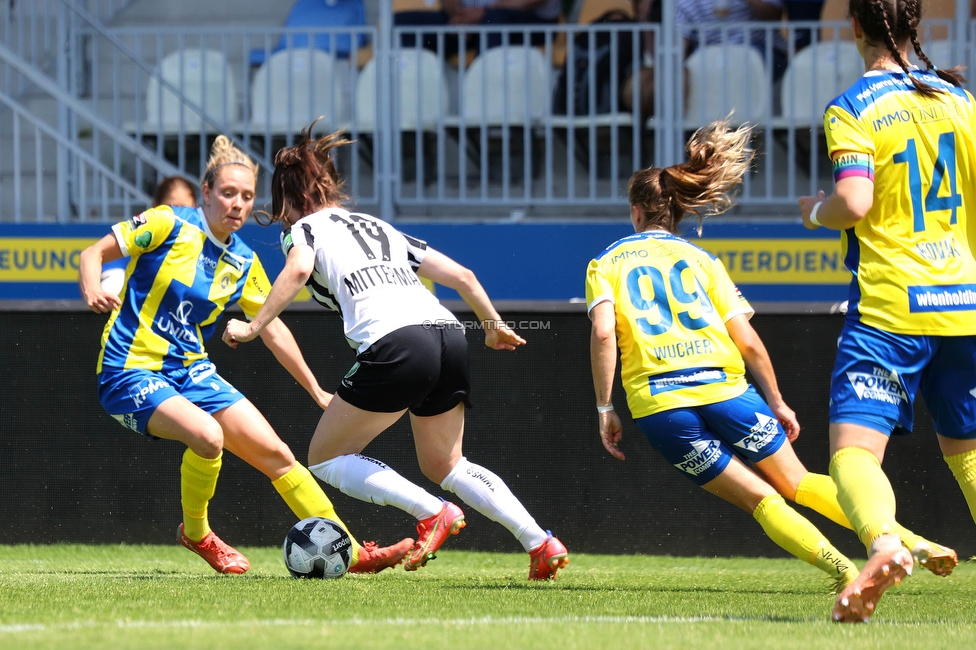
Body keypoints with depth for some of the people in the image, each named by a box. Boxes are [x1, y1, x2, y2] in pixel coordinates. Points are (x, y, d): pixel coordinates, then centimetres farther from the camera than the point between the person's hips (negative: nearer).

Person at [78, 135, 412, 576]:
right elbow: (94, 254, -8)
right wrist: (92, 292, -30)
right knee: (207, 435, -31)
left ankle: (350, 553, 9)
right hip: (131, 372, -6)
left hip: (192, 371, 6)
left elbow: (272, 329, 18)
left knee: (275, 453, 1)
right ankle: (195, 532, -3)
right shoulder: (169, 225, -12)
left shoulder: (243, 263, 6)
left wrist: (317, 392, 20)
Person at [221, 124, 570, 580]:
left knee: (326, 459, 10)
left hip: (394, 346, -7)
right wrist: (493, 325, 39)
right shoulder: (379, 226, 31)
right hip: (450, 336, 7)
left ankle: (432, 512, -8)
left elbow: (298, 270, -10)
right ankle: (540, 542, 9)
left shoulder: (304, 228, 15)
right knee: (444, 465, 25)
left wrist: (253, 327, -6)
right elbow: (461, 276, 26)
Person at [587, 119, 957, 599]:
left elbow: (602, 332, -6)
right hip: (725, 389, 1)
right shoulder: (699, 259, 16)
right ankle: (903, 538, 3)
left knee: (759, 498, 5)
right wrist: (777, 402, 16)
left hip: (658, 406, -1)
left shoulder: (606, 264, 13)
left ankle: (840, 568, -13)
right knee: (796, 482, 14)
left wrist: (604, 409, -2)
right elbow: (748, 342, 7)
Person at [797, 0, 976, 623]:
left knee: (853, 450, -11)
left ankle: (884, 542, -41)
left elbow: (855, 202, -18)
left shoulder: (851, 109, -6)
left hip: (888, 308, -5)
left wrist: (816, 210, 3)